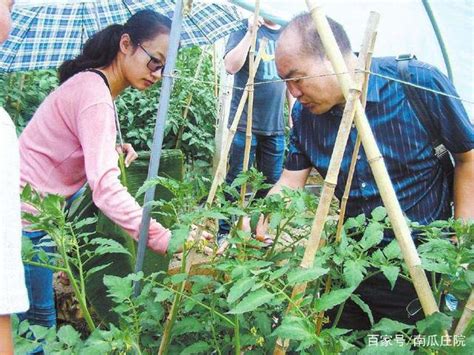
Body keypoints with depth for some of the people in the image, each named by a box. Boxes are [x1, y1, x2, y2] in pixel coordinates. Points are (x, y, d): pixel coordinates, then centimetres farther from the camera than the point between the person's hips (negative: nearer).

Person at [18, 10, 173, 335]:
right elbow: (106, 189, -34)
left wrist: (114, 155, 0)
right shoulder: (95, 95, -23)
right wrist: (166, 241, -39)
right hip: (26, 216, -9)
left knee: (38, 315, 16)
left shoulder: (93, 83, 9)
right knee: (40, 321, 0)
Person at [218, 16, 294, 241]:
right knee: (236, 180, -1)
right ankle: (225, 231, 10)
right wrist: (251, 32, -17)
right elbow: (231, 66, -14)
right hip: (245, 123, -5)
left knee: (272, 182, 8)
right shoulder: (244, 30, 1)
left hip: (275, 125, 5)